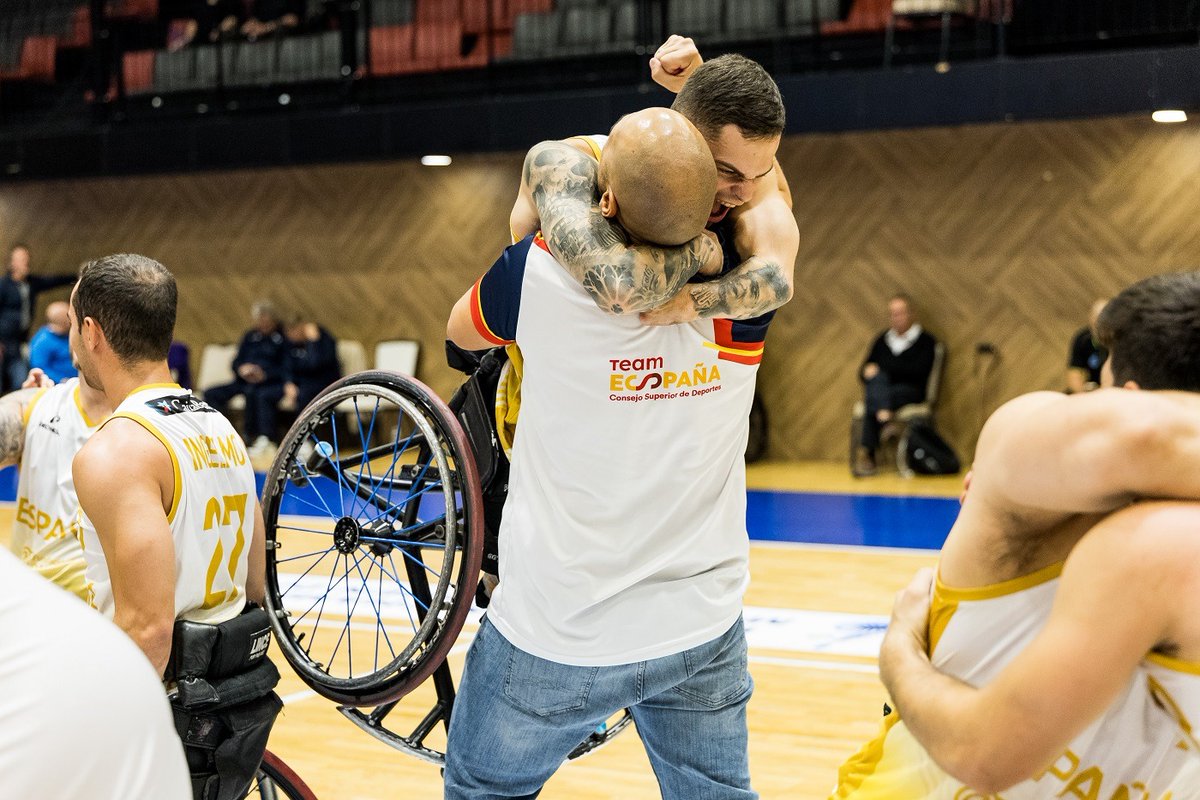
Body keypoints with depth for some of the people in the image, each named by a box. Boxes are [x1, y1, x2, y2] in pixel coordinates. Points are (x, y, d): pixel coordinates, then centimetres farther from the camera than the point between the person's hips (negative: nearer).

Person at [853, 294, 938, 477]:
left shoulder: (925, 341, 6)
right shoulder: (882, 340, 21)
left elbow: (918, 371, -9)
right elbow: (865, 371, 17)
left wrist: (881, 369, -9)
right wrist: (873, 374, -9)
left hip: (910, 392, -4)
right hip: (881, 388, 4)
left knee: (872, 403, -34)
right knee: (878, 378, -34)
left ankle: (865, 453, -41)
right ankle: (884, 419, -55)